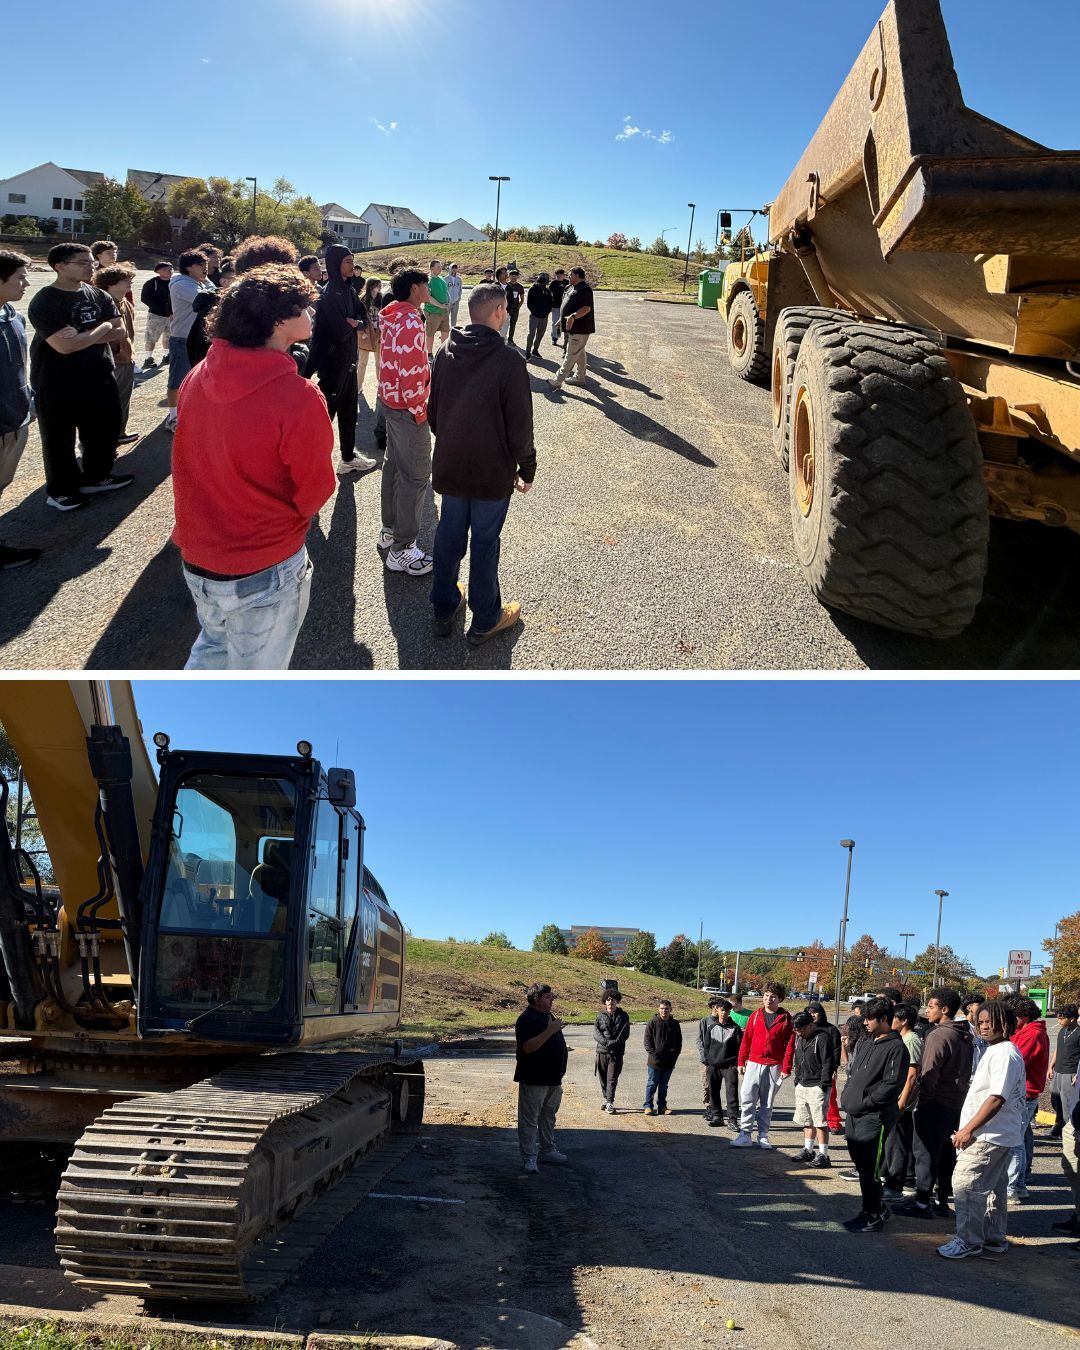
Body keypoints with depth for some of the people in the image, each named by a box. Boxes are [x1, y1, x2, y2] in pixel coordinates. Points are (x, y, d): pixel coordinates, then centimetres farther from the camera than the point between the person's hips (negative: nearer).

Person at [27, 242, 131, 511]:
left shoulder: (99, 296, 3)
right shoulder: (44, 302, -17)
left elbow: (118, 331, -3)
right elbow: (63, 346, -27)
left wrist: (81, 337, -18)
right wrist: (101, 328, -15)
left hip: (99, 377, 6)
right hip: (57, 384, -6)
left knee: (105, 428, 16)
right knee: (59, 438, 6)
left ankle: (97, 477, 37)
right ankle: (61, 490, 20)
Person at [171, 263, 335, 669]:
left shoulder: (198, 378, -5)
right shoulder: (299, 399, -25)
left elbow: (193, 461, 6)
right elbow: (315, 493, -15)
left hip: (197, 559, 7)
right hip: (263, 571, -6)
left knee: (213, 644, 31)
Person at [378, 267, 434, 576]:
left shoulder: (392, 316, 9)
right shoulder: (410, 322, -22)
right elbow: (412, 373, -27)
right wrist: (420, 411, -17)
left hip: (390, 400, 10)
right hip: (407, 407, -10)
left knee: (394, 464, 20)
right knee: (416, 475, -5)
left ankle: (389, 530, 33)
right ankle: (402, 550, -1)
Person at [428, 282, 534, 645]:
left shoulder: (446, 353, -2)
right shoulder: (507, 363, -21)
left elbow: (433, 410, 10)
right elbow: (520, 426, -16)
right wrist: (527, 468, -2)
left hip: (449, 467, 6)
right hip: (492, 473, -5)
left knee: (449, 536, 17)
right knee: (484, 543, 6)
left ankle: (444, 608, 31)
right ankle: (485, 620, 20)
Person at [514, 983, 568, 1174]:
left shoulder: (549, 1016, 12)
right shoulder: (527, 1020, -17)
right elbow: (528, 1047, -28)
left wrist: (559, 1072, 21)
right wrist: (549, 1031, -31)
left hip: (553, 1078, 9)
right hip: (534, 1080, -9)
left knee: (548, 1116, 18)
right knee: (530, 1120, -2)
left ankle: (547, 1150, 29)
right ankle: (529, 1157, 4)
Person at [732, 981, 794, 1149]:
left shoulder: (786, 1018, 0)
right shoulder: (756, 1015, 5)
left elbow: (790, 1045, -2)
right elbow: (746, 1039, 8)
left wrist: (786, 1069, -7)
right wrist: (741, 1061, 6)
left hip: (774, 1066, -1)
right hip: (754, 1064, 1)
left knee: (767, 1104, 8)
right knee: (747, 1100, -4)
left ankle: (763, 1136, 16)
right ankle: (745, 1135, 1)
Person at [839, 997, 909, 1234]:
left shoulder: (895, 1047, -10)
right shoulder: (865, 1043, 15)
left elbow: (892, 1084, -17)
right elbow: (852, 1071, 22)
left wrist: (865, 1102, -16)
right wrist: (847, 1097, 8)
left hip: (874, 1116, -8)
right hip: (853, 1115, 8)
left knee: (869, 1168, -3)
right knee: (861, 1165, 15)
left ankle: (873, 1216, 8)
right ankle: (877, 1207, 29)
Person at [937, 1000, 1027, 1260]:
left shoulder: (1004, 1054, -19)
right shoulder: (996, 1051, 13)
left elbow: (997, 1099, -24)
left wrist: (968, 1130, -20)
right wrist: (968, 1129, 19)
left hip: (988, 1136, -10)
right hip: (998, 1135, 10)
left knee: (966, 1187, -5)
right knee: (993, 1190, 17)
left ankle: (968, 1242, 4)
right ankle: (994, 1241, 27)